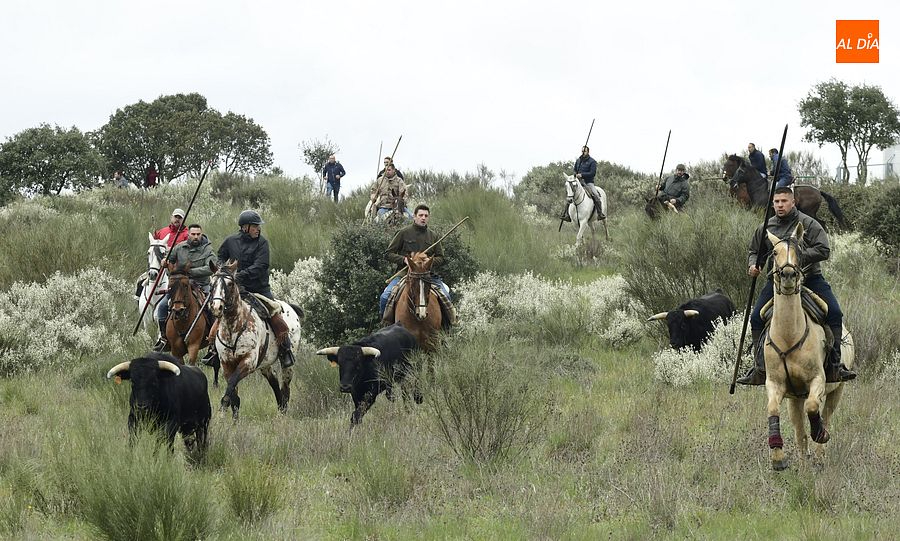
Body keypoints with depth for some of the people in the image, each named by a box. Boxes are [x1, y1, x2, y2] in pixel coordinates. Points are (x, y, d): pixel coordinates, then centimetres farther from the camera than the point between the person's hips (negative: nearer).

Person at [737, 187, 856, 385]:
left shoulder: (808, 224, -2)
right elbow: (755, 250, 23)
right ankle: (760, 369, -1)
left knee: (834, 313, -17)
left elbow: (824, 250, -9)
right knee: (756, 318, -9)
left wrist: (799, 255, -21)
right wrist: (753, 265, 0)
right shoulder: (766, 228, 8)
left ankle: (834, 365, -10)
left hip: (810, 277, -2)